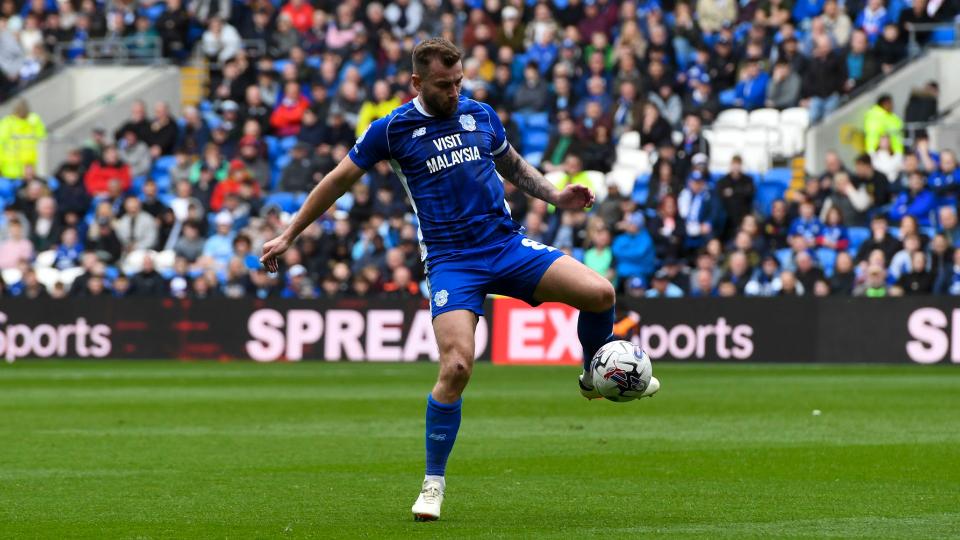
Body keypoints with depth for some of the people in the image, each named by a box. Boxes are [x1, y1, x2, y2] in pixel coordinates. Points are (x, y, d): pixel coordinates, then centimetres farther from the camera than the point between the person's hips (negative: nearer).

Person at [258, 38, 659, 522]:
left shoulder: (480, 115, 9)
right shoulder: (392, 129, -1)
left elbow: (512, 164, 28)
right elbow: (339, 179, 8)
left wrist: (554, 195, 13)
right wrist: (289, 236, 9)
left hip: (507, 246, 3)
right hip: (451, 262, -3)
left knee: (599, 293, -15)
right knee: (456, 367, -22)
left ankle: (595, 377, 17)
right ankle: (433, 483, -4)